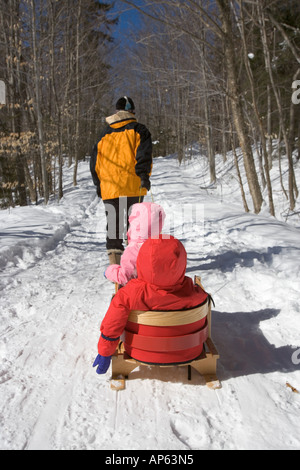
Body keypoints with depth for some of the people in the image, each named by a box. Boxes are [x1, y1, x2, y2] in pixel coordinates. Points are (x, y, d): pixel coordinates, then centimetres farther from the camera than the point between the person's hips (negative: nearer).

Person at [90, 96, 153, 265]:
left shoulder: (105, 134, 17)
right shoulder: (138, 129, 6)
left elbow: (95, 160, 17)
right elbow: (144, 153, -11)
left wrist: (99, 184, 23)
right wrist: (144, 175, -15)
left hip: (110, 188, 2)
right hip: (133, 187, -2)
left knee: (113, 224, 6)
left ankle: (115, 261, 1)